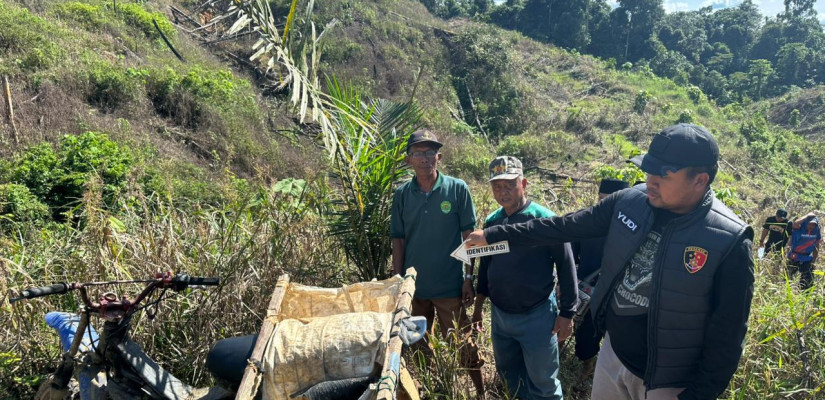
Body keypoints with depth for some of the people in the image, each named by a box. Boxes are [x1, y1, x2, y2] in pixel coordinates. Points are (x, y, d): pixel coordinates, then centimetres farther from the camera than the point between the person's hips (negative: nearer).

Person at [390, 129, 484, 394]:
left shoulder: (457, 189, -8)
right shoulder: (401, 195, -1)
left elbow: (468, 237, -4)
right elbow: (398, 242, 3)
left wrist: (469, 278, -7)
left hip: (450, 285, -3)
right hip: (414, 285, 3)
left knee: (463, 345, 8)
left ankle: (481, 391, 28)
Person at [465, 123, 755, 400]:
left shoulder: (729, 242, -22)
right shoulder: (630, 201, -10)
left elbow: (726, 335, -15)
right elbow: (565, 227, -1)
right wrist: (493, 235, 0)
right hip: (612, 353, 5)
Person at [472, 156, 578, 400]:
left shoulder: (545, 220, -15)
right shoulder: (492, 222, 1)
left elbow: (566, 267, -11)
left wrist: (566, 313, -11)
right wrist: (479, 304, 15)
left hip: (537, 316, -5)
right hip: (500, 315, 6)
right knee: (508, 375, 21)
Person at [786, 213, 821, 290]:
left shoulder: (816, 231, -4)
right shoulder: (799, 228, -16)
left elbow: (816, 247, 7)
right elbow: (796, 223, -43)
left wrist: (813, 261, 2)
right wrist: (807, 216, -28)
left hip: (807, 259, 4)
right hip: (794, 257, -3)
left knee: (808, 281, 5)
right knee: (788, 277, 7)